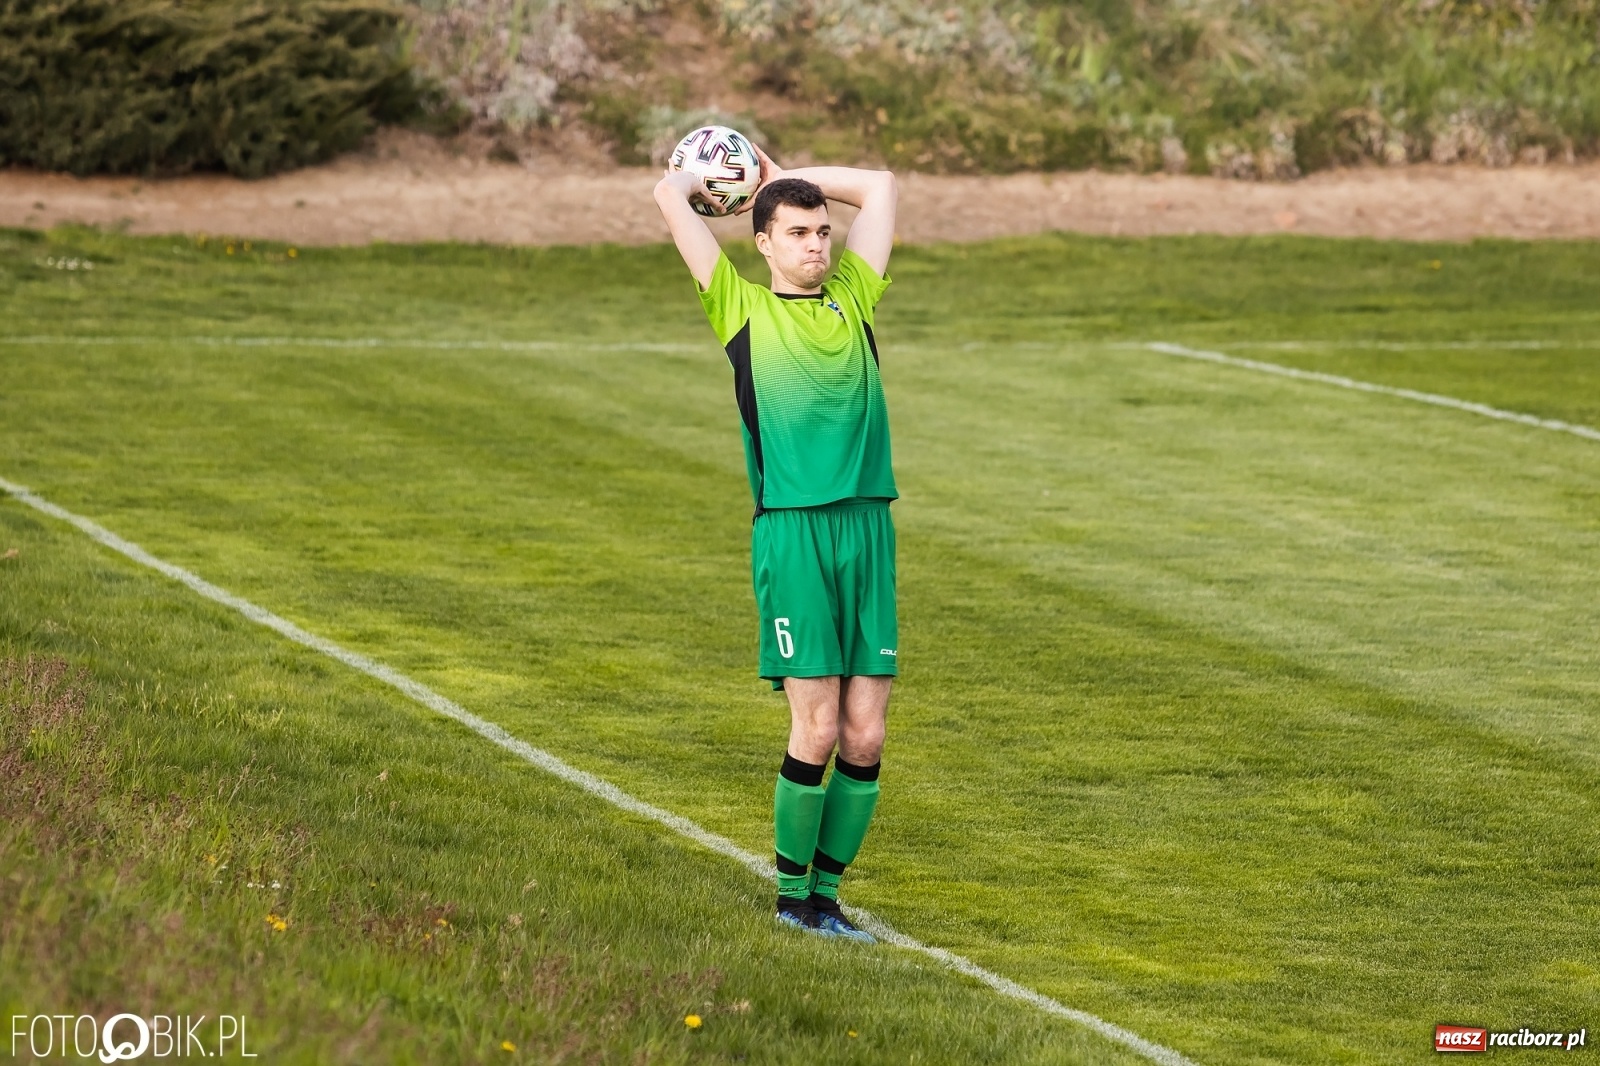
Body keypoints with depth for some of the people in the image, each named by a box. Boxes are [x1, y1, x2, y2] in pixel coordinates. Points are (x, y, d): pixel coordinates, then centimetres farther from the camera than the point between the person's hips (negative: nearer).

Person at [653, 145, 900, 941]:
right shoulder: (742, 307, 5)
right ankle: (793, 894, 6)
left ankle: (827, 891, 11)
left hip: (867, 524, 4)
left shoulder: (853, 299, 16)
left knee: (865, 732, 1)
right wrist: (704, 184, 24)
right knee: (817, 726, -8)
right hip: (792, 531, -4)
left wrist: (780, 177, 27)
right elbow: (670, 193, 4)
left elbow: (879, 186, 25)